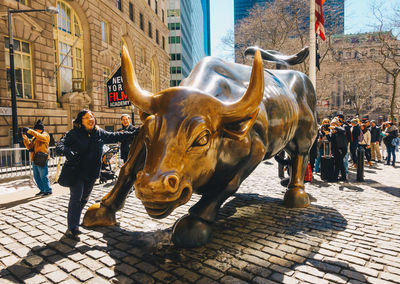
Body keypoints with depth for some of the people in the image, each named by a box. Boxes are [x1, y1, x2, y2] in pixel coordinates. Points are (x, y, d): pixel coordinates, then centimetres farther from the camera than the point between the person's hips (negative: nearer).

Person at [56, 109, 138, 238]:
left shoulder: (100, 133, 5)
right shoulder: (74, 133, -9)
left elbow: (115, 136, 14)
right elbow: (60, 145, -13)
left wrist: (131, 134, 9)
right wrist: (67, 152, -36)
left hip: (92, 174, 5)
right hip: (77, 172, -5)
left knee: (84, 199, 16)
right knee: (76, 198, -11)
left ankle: (74, 221, 35)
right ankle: (72, 228, -5)